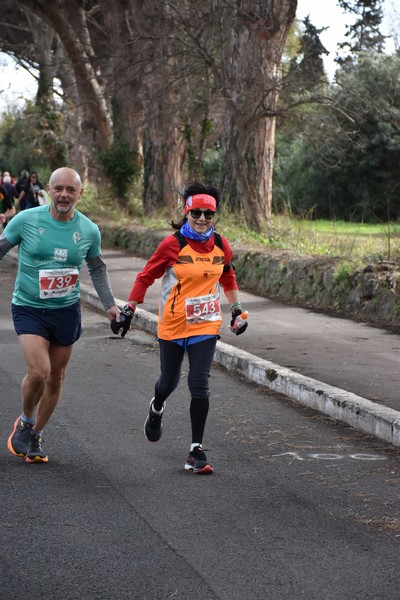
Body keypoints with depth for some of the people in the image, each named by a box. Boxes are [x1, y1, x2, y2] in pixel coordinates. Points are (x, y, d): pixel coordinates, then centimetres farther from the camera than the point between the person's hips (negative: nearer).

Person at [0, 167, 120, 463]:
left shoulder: (89, 230, -2)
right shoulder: (26, 220, -11)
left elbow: (98, 268, 14)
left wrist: (110, 304, 8)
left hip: (67, 311, 3)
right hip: (29, 308, -3)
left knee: (56, 379, 9)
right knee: (38, 372, -19)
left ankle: (36, 434, 30)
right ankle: (25, 422, 10)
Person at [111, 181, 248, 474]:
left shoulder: (221, 246, -1)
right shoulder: (173, 244, -12)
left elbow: (228, 278, 18)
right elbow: (146, 277, -6)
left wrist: (237, 309, 17)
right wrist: (129, 310, -8)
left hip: (206, 326, 1)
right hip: (172, 326, -1)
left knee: (199, 385, -9)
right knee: (169, 382, 13)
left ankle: (197, 450, -2)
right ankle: (156, 408, 51)